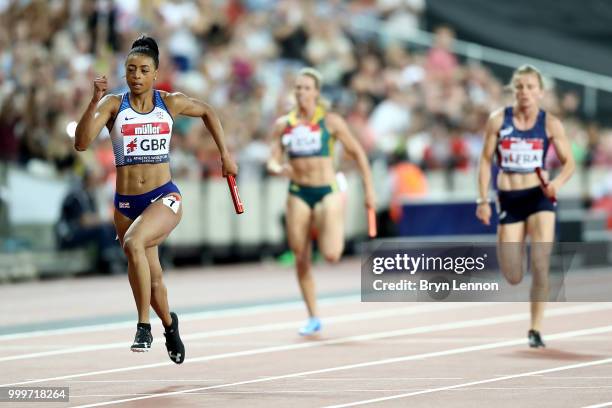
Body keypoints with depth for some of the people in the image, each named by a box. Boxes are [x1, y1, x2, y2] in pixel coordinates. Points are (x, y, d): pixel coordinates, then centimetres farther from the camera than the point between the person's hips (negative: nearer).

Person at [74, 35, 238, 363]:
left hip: (164, 197, -2)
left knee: (133, 243, -32)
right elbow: (81, 143, -16)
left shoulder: (170, 103, 1)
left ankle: (144, 325, -22)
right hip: (126, 203, 2)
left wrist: (225, 155, 19)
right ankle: (169, 326, 44)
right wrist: (95, 101, -26)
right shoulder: (113, 105, -3)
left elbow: (206, 112, 21)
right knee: (152, 278, 13)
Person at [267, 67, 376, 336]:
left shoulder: (330, 122, -3)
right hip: (298, 194, 3)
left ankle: (338, 234, 18)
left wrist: (369, 189, 1)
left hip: (327, 191, -3)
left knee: (331, 255, -19)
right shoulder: (283, 124, 5)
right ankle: (313, 317, 16)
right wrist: (279, 169, -20)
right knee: (301, 260, 3)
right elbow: (272, 161, 4)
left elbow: (357, 153, 3)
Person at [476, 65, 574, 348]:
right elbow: (486, 161, 4)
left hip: (539, 197, -1)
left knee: (540, 266, -12)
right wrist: (483, 200, -1)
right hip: (508, 199, 1)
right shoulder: (498, 120, -2)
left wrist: (557, 183, -19)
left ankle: (535, 330, -2)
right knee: (512, 278, 1)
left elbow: (569, 163, 1)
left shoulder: (550, 123, -4)